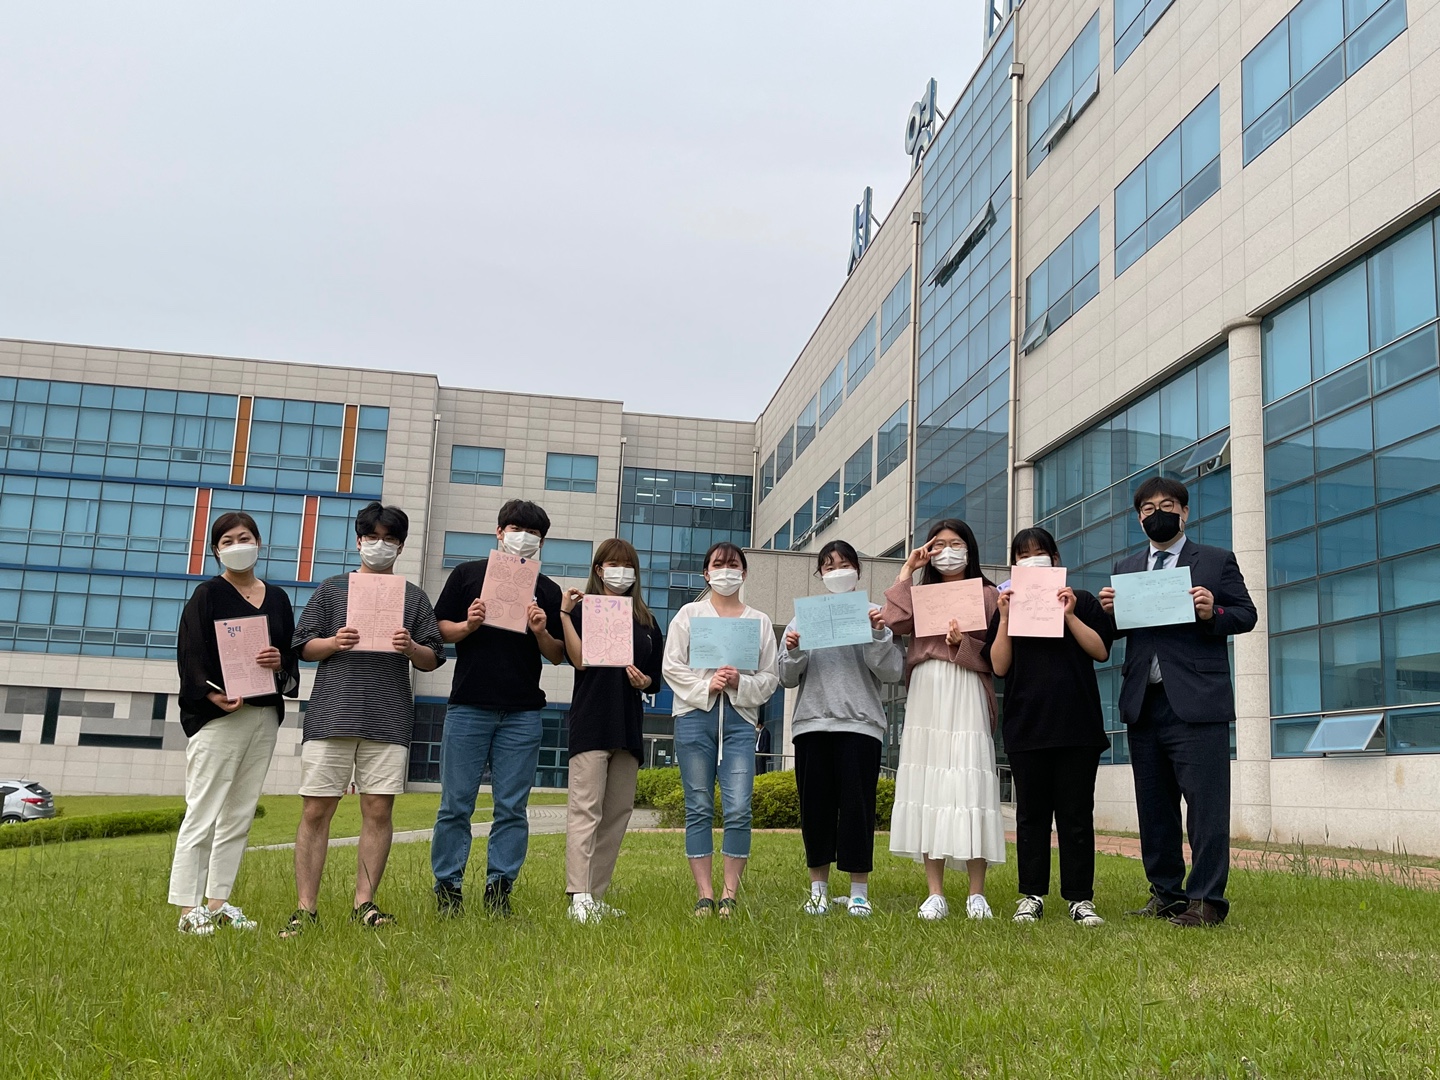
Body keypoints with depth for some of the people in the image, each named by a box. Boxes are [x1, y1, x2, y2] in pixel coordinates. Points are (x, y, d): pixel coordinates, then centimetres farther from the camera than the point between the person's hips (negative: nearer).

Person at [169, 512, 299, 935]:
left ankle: (217, 902, 15)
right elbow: (191, 655, -7)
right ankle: (188, 908, -2)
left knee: (240, 815, 8)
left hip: (264, 714, 6)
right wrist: (214, 696, -22)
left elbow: (293, 658, 15)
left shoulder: (277, 599, 16)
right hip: (218, 714, -5)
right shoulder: (207, 595, 1)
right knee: (203, 813, -6)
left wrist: (280, 664, -8)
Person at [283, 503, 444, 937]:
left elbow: (432, 660, 12)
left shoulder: (413, 597, 15)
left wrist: (411, 648, -9)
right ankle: (306, 908, 3)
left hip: (389, 721, 1)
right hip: (331, 716, -1)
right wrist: (334, 642, -9)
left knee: (378, 811, 0)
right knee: (316, 810, -3)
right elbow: (304, 646, 10)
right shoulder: (332, 589, 14)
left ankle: (363, 903, 8)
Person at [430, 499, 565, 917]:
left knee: (512, 808, 2)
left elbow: (558, 656, 11)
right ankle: (448, 886, 10)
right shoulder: (467, 575, 9)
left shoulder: (547, 590, 12)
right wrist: (468, 625, -11)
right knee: (456, 804, 1)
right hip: (468, 706, -1)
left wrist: (541, 633, -8)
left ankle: (499, 887, 10)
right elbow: (440, 631, 8)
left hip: (522, 714, 1)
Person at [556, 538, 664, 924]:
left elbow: (656, 678, 19)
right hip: (591, 722, -6)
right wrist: (564, 614, -18)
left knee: (618, 813, 6)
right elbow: (580, 659, -13)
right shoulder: (583, 610, 3)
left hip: (628, 725, 6)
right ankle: (578, 898, -16)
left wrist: (643, 681, -3)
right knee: (585, 808, -12)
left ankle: (596, 896, 13)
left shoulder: (645, 621, 18)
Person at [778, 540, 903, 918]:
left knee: (857, 804, -2)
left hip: (860, 722, -2)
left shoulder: (874, 615, 7)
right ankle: (818, 887, 17)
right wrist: (793, 651, -7)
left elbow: (893, 672, 0)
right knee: (815, 805, 6)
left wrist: (879, 635, -14)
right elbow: (787, 678, 12)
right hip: (812, 721, 2)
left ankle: (859, 891, 8)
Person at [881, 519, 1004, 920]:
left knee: (969, 789, -9)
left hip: (967, 697, -3)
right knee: (928, 789, -1)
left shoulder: (987, 595, 10)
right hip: (925, 697, 3)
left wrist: (964, 643, -15)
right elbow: (894, 622, -2)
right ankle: (935, 894, 3)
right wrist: (907, 572, 4)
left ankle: (976, 895, -3)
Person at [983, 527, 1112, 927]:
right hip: (1026, 725, 1)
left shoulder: (1081, 601, 10)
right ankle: (1032, 896, 10)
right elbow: (999, 665, 2)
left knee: (1076, 814, 1)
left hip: (1077, 724, -1)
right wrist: (1004, 618, -8)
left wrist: (1069, 615, -11)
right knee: (1031, 813, 4)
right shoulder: (1008, 607, 12)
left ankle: (1080, 897, 6)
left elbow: (1101, 651, -2)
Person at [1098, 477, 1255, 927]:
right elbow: (1115, 632, 18)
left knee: (1205, 802, -7)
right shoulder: (1125, 568, 18)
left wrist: (1212, 613, -15)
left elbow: (1246, 615, 4)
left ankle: (1206, 899, -2)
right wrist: (1107, 611, -4)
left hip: (1196, 703, -5)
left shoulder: (1217, 561, 8)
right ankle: (1166, 893, 18)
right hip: (1143, 704, 5)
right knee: (1153, 805, 9)